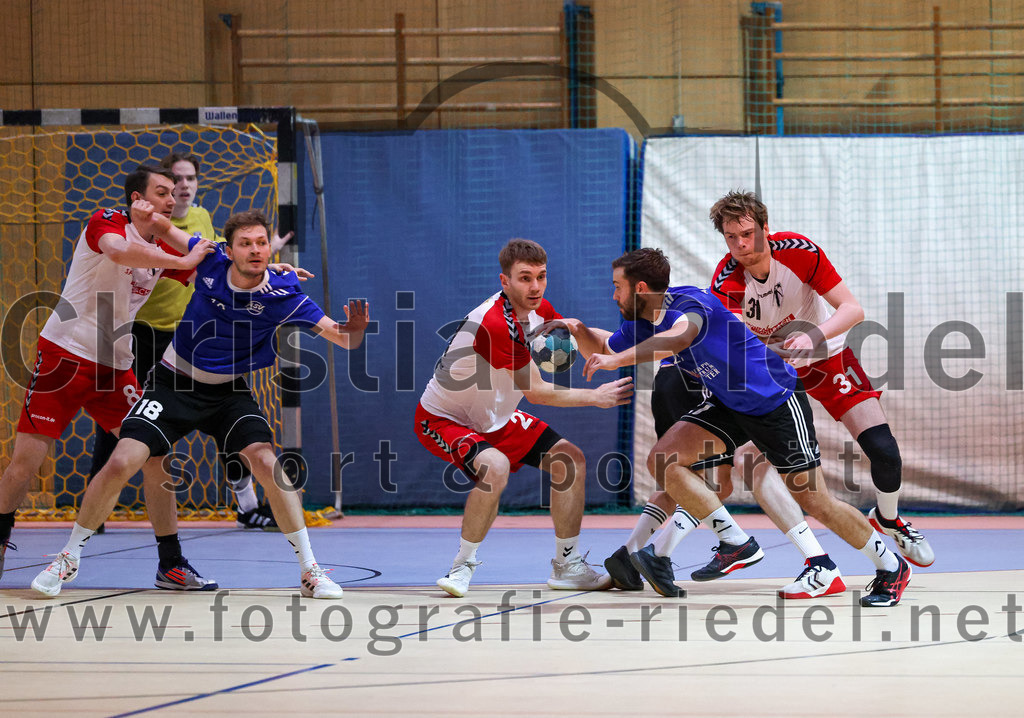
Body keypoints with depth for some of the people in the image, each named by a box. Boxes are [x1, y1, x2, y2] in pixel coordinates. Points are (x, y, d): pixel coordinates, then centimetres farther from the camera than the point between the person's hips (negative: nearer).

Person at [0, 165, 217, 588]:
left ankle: (171, 564, 4)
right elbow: (118, 251, -32)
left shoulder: (165, 249, 10)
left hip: (115, 369, 6)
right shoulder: (107, 222, -8)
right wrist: (183, 261, -30)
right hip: (64, 357, -6)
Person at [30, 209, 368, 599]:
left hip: (229, 392, 0)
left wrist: (353, 331, -45)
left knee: (267, 463, -21)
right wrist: (156, 219, -15)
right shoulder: (212, 259, -14)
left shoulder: (284, 293, -19)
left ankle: (310, 570, -8)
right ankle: (69, 558, 5)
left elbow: (341, 338, -24)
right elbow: (164, 229, 6)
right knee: (121, 463, -14)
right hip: (173, 384, 0)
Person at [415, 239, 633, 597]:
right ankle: (462, 567, -18)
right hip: (443, 419, -9)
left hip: (494, 416, 9)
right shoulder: (495, 324, -34)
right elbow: (536, 392, -26)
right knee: (495, 467, -36)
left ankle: (567, 566, 14)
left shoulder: (538, 309, -6)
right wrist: (595, 397, -17)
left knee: (571, 459, 3)